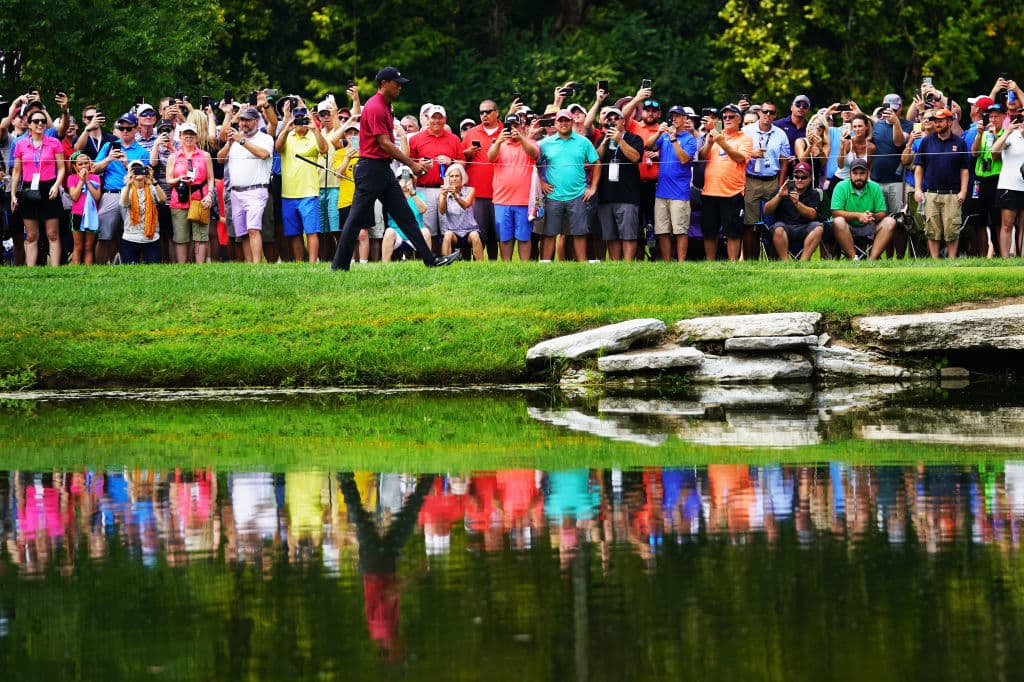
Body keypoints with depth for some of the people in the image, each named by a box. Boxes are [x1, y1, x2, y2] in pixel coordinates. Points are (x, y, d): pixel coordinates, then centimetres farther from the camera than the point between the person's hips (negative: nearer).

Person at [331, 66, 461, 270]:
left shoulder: (385, 107, 17)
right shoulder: (375, 107, -15)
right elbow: (384, 143, -18)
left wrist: (413, 164, 12)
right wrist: (412, 164, -16)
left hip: (384, 168, 10)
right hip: (370, 168, -10)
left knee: (405, 216, 6)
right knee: (357, 219, -5)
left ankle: (430, 259, 5)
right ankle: (339, 266, -1)